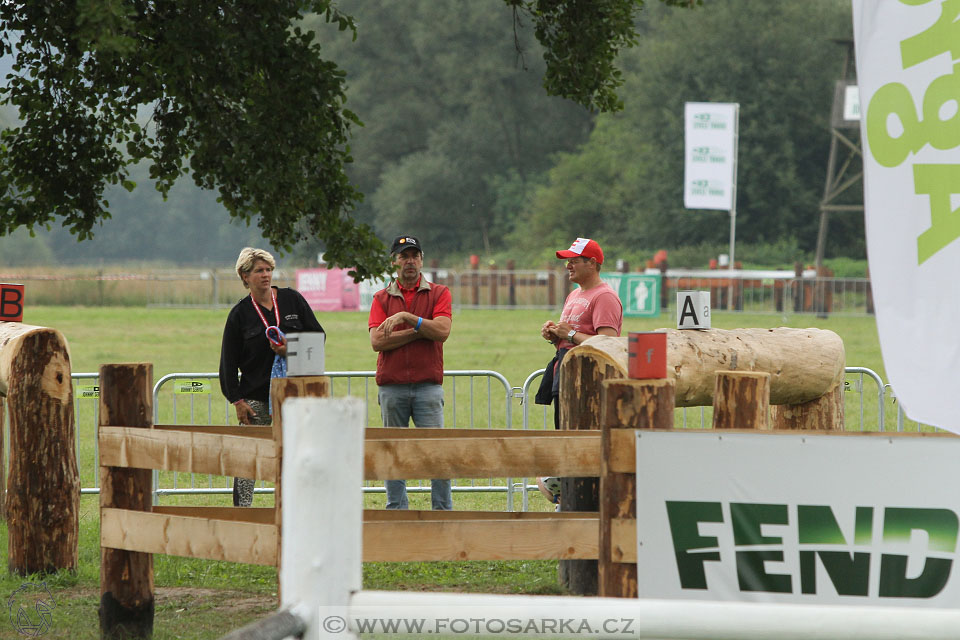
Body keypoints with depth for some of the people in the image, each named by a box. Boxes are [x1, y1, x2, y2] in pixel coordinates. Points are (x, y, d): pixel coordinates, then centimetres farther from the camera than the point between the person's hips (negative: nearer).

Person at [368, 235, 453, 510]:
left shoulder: (438, 294, 8)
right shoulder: (382, 298, 10)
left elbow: (442, 331, -7)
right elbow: (377, 341, -4)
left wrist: (407, 317, -12)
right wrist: (419, 331, -8)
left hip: (428, 385, -1)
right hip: (392, 386, 1)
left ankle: (443, 509, -2)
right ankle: (396, 510, 7)